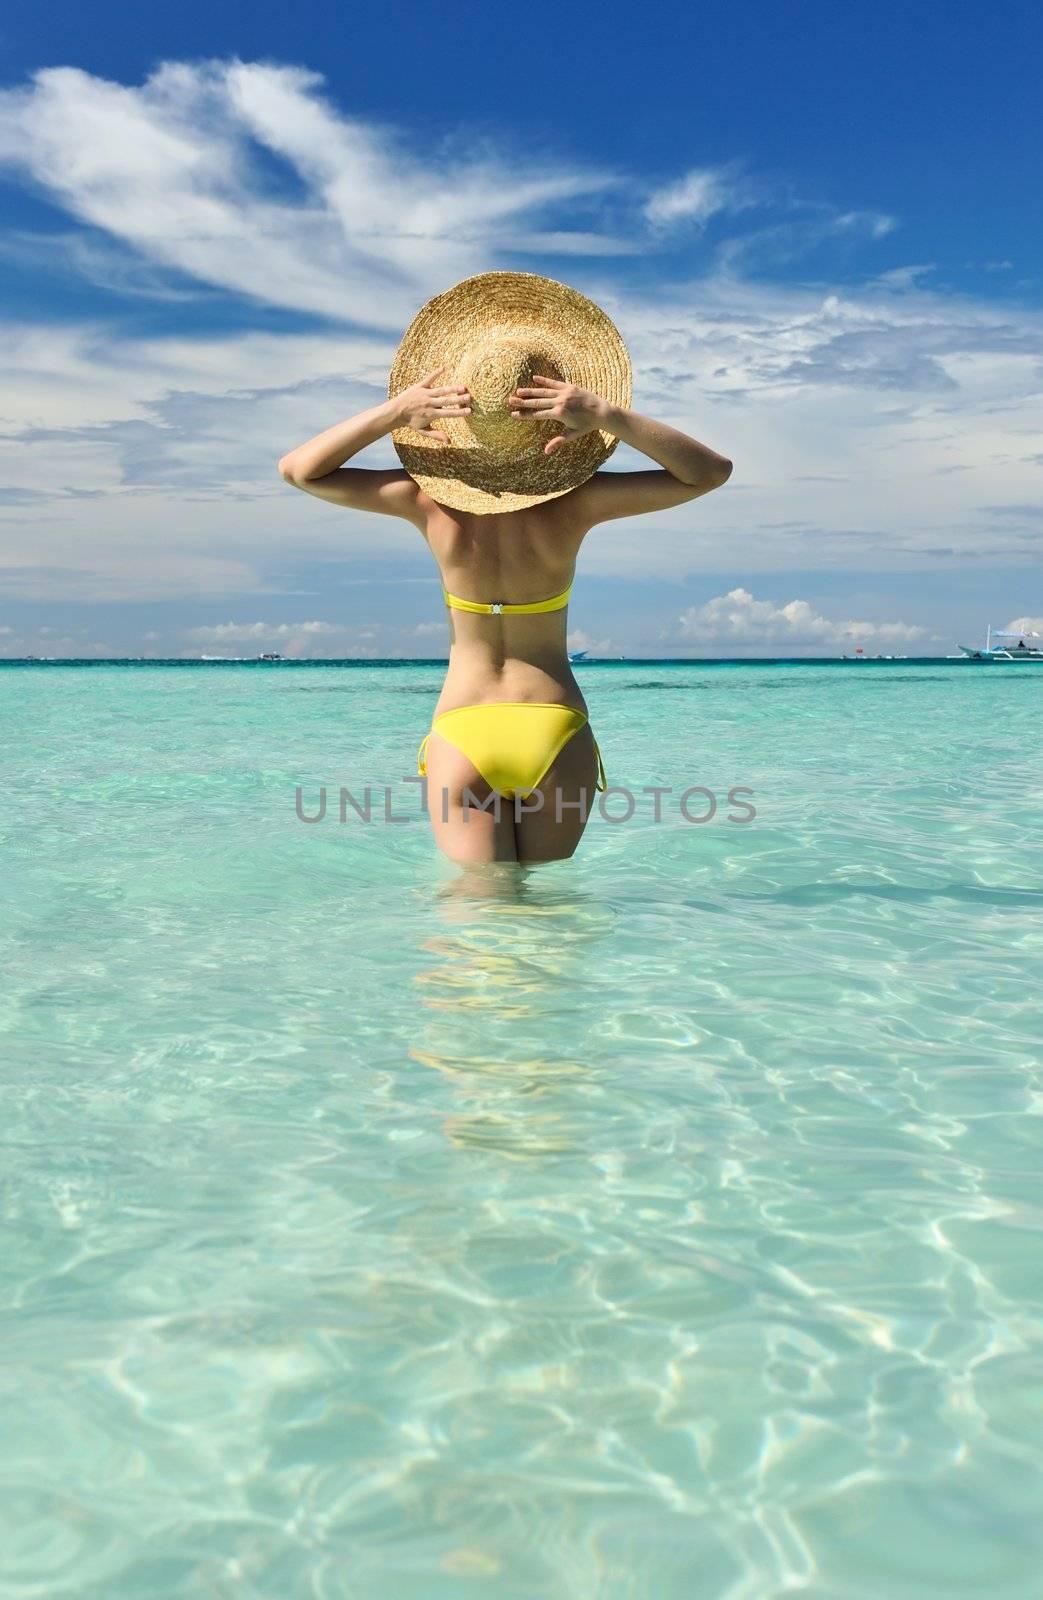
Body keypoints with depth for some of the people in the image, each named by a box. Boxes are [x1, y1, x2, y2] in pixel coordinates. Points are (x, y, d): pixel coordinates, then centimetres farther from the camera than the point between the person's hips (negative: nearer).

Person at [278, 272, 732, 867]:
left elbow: (297, 468, 0)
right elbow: (712, 471, -6)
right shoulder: (571, 506, -11)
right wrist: (606, 415, -16)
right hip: (556, 730, 0)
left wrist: (392, 411, -8)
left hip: (460, 734, 0)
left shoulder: (434, 506, -9)